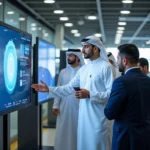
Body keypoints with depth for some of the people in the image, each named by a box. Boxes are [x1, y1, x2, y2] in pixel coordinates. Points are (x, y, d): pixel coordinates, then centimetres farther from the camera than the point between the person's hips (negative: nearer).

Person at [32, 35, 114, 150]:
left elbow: (112, 93, -16)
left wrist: (89, 94, -21)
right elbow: (69, 88, 13)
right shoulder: (84, 69, 13)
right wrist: (49, 89, 4)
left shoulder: (106, 67, -10)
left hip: (98, 117, -7)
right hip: (84, 116, 7)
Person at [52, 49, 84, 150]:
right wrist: (56, 105, 6)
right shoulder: (63, 72, 10)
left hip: (78, 108, -4)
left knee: (77, 132, 5)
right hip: (64, 108, 4)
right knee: (63, 132, 7)